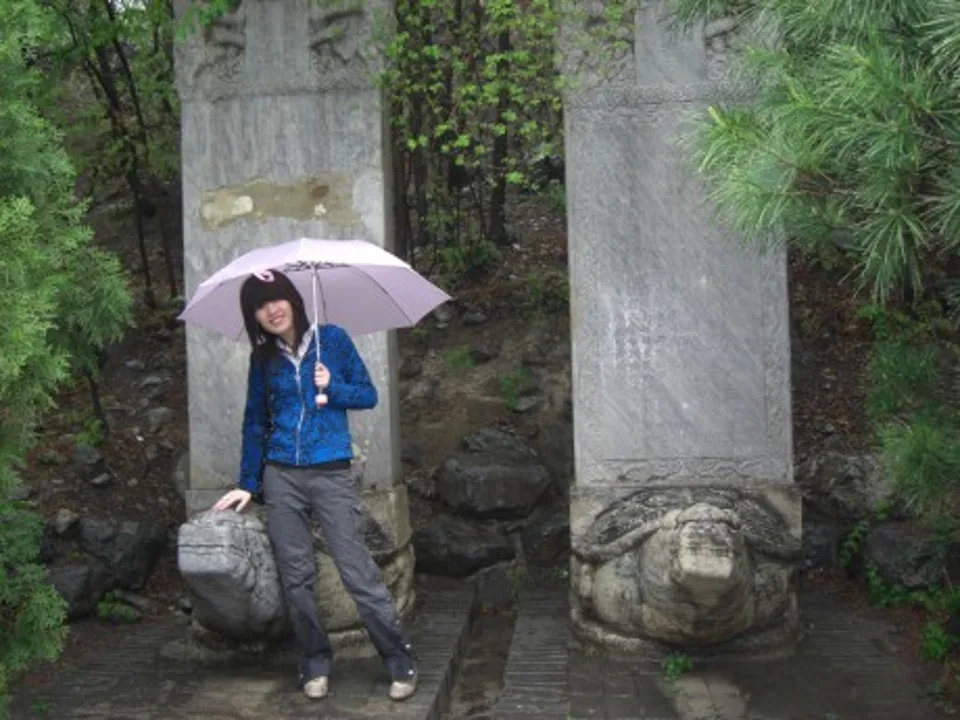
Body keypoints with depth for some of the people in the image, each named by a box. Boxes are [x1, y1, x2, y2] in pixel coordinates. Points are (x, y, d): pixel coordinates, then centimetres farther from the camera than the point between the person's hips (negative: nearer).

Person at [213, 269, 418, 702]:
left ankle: (401, 660, 7)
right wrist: (248, 484, 9)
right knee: (296, 578, 5)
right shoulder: (262, 358, 8)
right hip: (281, 478, 3)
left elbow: (369, 395, 4)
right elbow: (254, 422, 12)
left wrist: (332, 388, -14)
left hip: (331, 474, -3)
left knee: (358, 572, -4)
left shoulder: (332, 339, 0)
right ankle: (315, 664, 20)